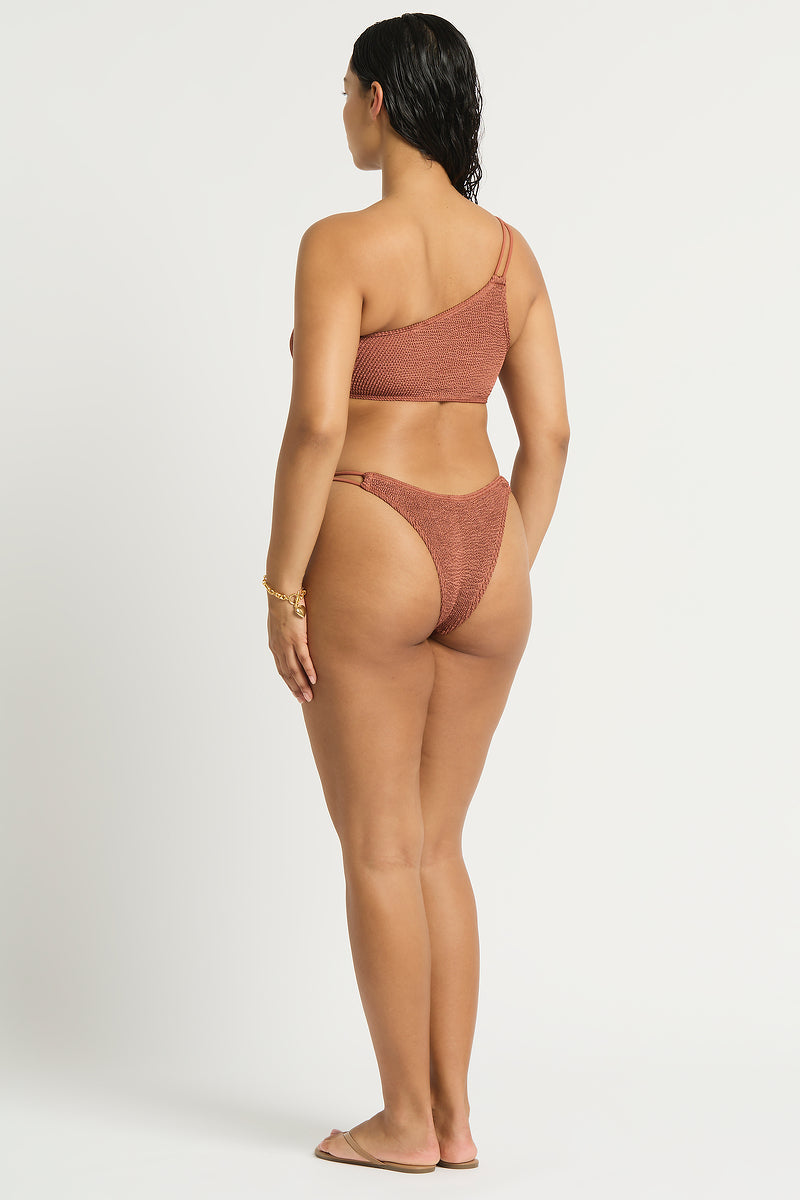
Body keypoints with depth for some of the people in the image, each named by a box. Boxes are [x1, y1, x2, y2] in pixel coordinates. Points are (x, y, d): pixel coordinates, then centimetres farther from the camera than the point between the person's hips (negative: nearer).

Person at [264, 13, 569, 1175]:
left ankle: (406, 1123, 13)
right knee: (436, 846, 15)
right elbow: (549, 432, 7)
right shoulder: (510, 251, 8)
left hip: (368, 556, -6)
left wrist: (282, 585, -11)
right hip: (484, 556, 6)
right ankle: (453, 1117, 18)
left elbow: (315, 423, -19)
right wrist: (508, 577, 14)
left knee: (377, 850, 5)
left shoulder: (343, 243, -11)